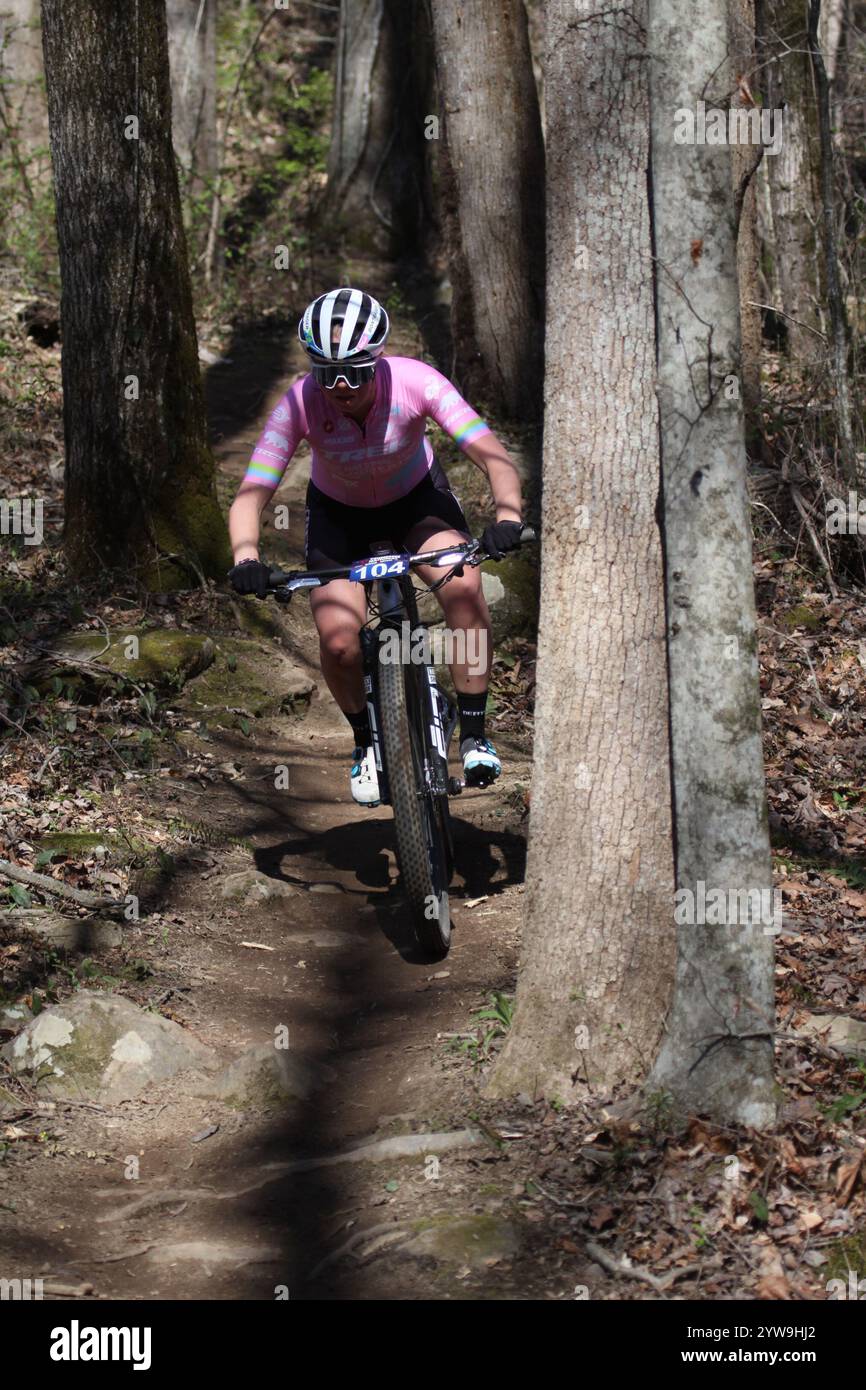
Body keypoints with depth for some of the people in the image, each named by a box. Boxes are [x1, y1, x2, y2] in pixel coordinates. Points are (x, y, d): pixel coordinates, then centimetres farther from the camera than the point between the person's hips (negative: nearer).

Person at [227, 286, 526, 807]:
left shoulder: (414, 382, -32)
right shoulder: (300, 404, -31)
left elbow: (494, 455, -35)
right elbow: (251, 494, -32)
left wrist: (508, 515, -55)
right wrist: (246, 557, -52)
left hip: (417, 496, 0)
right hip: (340, 513, 0)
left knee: (464, 587, -30)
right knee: (339, 639, -21)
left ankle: (474, 733, -14)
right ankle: (366, 742, 10)